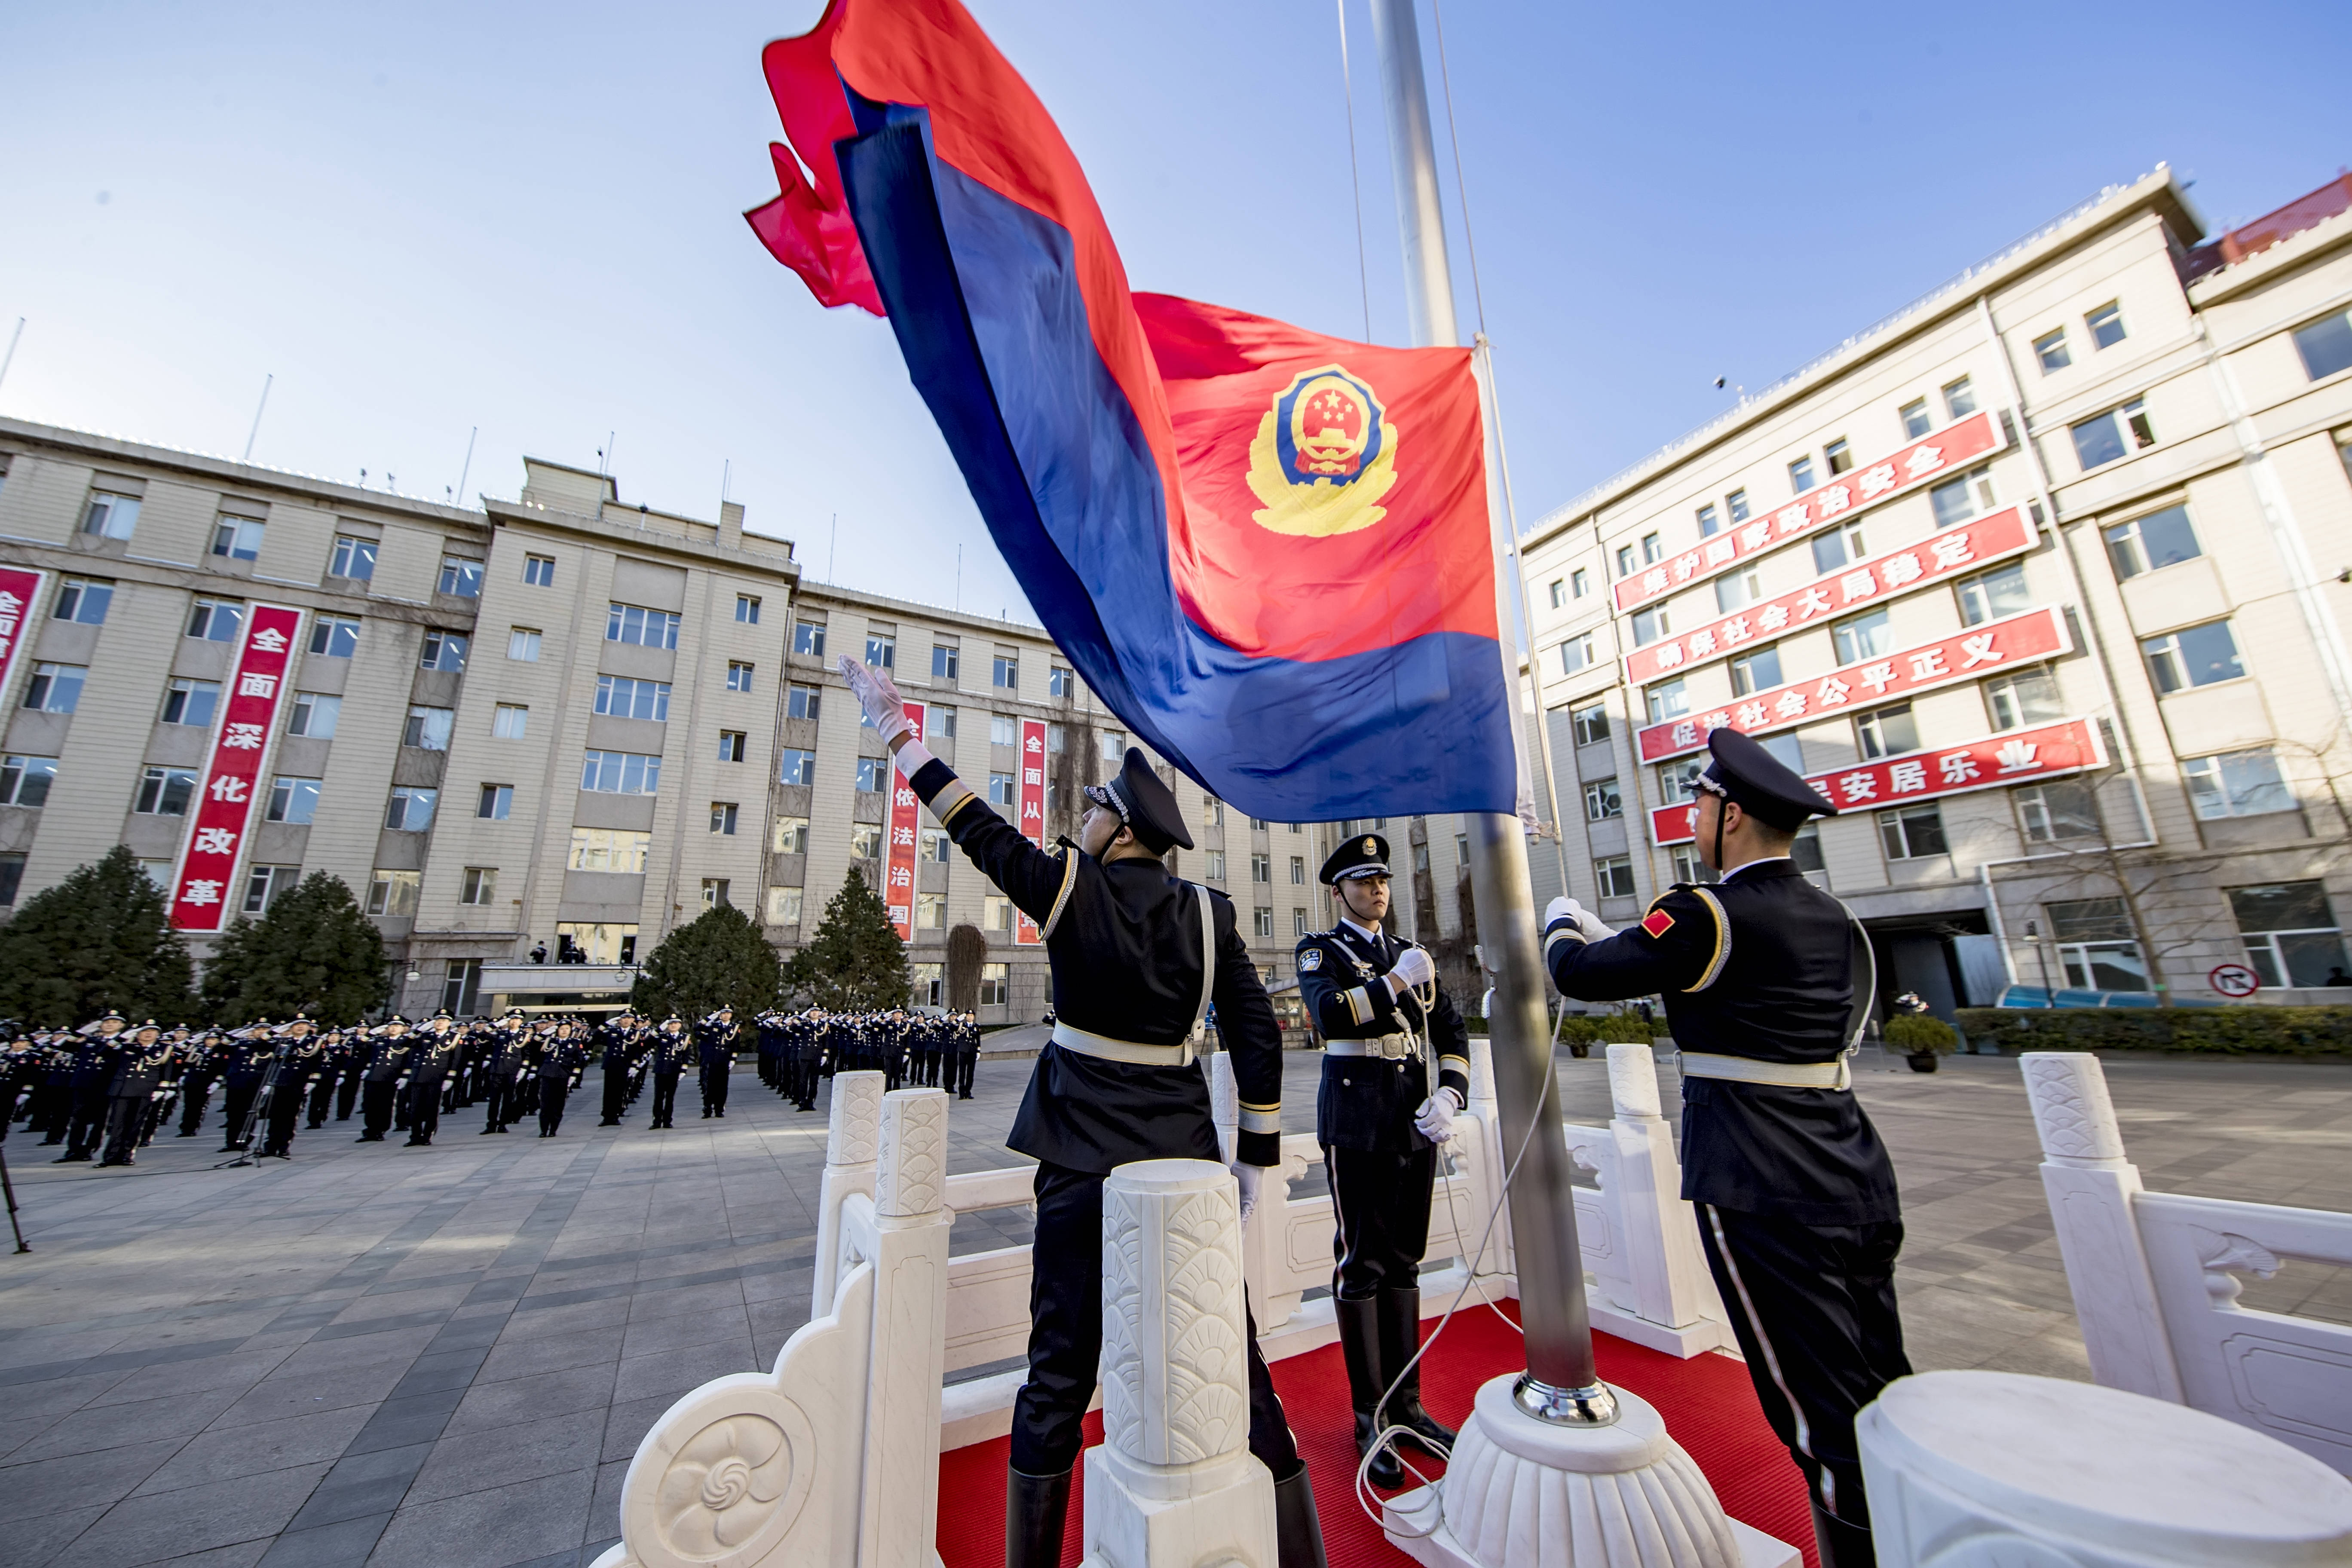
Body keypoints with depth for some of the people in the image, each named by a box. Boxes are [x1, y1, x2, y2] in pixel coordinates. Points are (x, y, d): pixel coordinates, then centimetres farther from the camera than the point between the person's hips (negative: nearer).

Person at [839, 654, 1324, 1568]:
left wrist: (896, 727, 11)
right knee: (1232, 1360, 13)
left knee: (1060, 1372, 16)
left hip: (1084, 1164, -1)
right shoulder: (1209, 915, -2)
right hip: (1186, 1163, 2)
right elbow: (1258, 1039, -3)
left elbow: (977, 828, 1)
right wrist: (1256, 1157, 8)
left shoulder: (1069, 889, -8)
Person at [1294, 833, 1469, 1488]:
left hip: (1416, 1122, 5)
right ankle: (1371, 1416, 18)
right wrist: (1396, 981, -21)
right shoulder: (1320, 949, -1)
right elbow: (1330, 1015, -19)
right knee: (1361, 1263, 4)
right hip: (1357, 1123, -5)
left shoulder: (1411, 954, 14)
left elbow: (1452, 1031, 12)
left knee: (1404, 1262, 14)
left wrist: (1450, 1096, -2)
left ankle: (1406, 1404, 28)